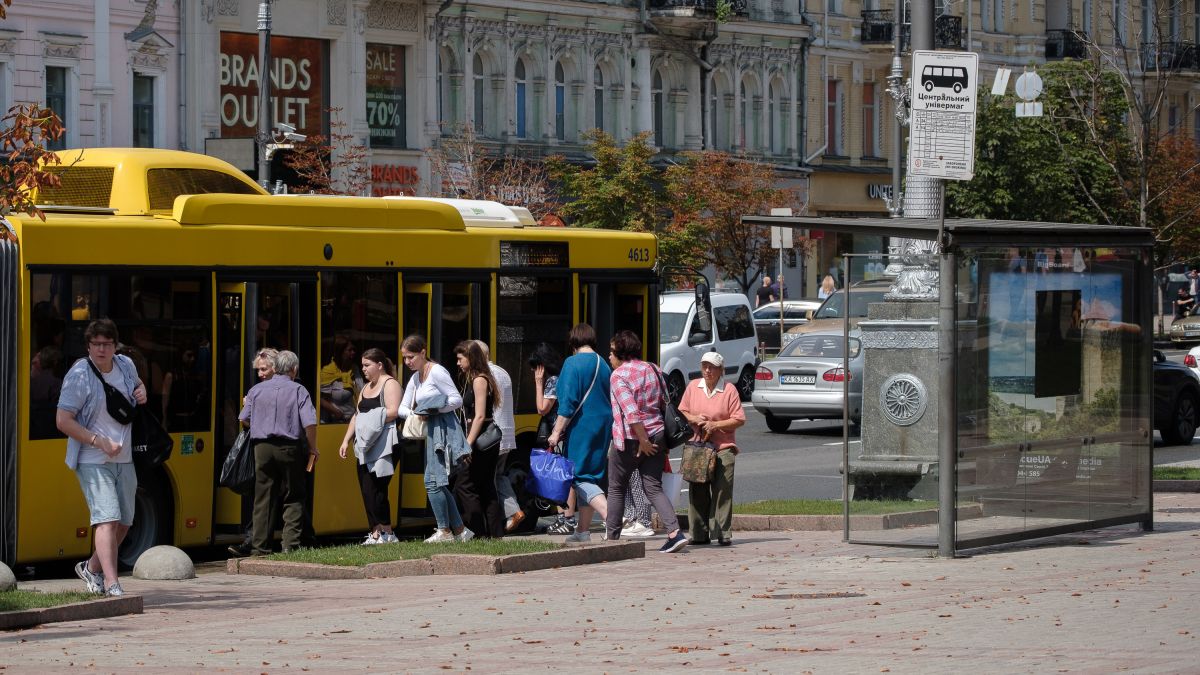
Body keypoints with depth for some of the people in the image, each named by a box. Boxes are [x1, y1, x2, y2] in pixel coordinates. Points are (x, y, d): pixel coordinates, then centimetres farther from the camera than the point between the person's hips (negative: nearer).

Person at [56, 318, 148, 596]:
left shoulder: (125, 365, 5)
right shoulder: (79, 376, -15)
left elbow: (137, 383, 29)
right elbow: (63, 420, -17)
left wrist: (142, 392, 3)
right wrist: (101, 442, -22)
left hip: (124, 459, 7)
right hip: (93, 461, -7)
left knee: (124, 522, 12)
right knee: (107, 518, -19)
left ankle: (92, 568, 33)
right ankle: (112, 584, -22)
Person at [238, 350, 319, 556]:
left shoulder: (257, 390, 6)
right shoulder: (298, 391, -4)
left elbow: (244, 419, 13)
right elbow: (309, 423, -13)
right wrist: (313, 449, 1)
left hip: (262, 448, 3)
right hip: (289, 449, -3)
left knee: (263, 500, 7)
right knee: (293, 499, 5)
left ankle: (259, 547, 7)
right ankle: (290, 545, -3)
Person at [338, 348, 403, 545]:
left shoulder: (390, 384, -5)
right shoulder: (366, 388, 22)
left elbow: (393, 412, -18)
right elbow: (357, 416, 24)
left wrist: (368, 418, -16)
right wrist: (346, 440, 16)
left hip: (383, 446, -9)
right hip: (365, 446, 9)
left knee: (375, 489, -12)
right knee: (367, 491, 4)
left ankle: (386, 533, -7)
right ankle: (376, 532, 6)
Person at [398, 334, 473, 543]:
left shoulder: (437, 372, -9)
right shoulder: (415, 378, 17)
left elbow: (457, 400, -13)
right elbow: (402, 408, 15)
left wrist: (434, 409, -19)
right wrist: (414, 414, -6)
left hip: (444, 430, -9)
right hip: (431, 432, 9)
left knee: (432, 482, -12)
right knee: (438, 485, 9)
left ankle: (444, 531, -6)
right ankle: (460, 530, 13)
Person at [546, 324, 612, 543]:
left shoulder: (573, 363, -10)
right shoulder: (604, 365, 11)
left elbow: (568, 402, -17)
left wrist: (557, 432, -13)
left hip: (581, 426, -8)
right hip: (603, 427, 8)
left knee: (582, 477, -6)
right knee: (590, 474, 15)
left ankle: (611, 517, -25)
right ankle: (582, 530, 20)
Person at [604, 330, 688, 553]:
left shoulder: (619, 375, -10)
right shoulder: (652, 370, 11)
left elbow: (631, 411, -20)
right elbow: (664, 404, 14)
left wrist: (642, 440, -19)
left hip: (629, 438, -6)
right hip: (656, 434, 6)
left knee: (616, 489, 10)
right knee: (653, 488, 5)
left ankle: (612, 538, 15)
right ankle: (675, 532, -13)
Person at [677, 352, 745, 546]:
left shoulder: (729, 390, -1)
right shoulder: (693, 387, 10)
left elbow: (739, 420, -3)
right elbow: (681, 412, 16)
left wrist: (715, 424, -12)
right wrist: (694, 419, -5)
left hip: (723, 448, -3)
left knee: (722, 491, -8)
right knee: (697, 492, 3)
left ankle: (724, 534, -5)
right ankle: (699, 534, 8)